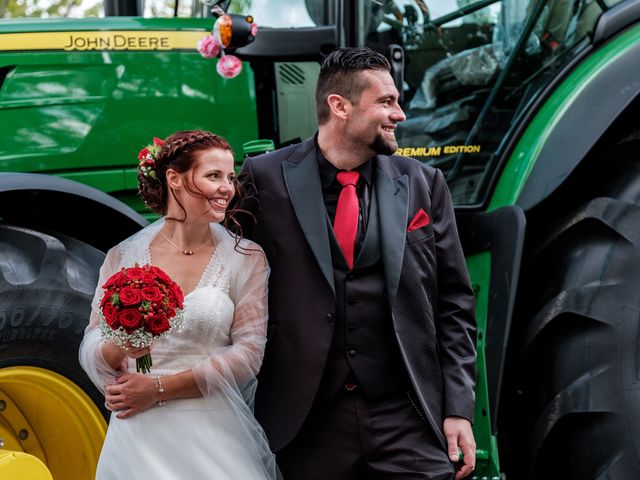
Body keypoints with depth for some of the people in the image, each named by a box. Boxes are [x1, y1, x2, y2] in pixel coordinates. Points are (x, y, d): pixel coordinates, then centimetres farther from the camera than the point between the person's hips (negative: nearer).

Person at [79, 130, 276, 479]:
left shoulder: (245, 258, 0)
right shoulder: (123, 257, 4)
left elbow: (249, 353, -7)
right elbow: (90, 348, 4)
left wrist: (160, 389, -13)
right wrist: (119, 347, -20)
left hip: (214, 434, -1)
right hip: (139, 435, 1)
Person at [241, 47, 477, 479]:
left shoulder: (423, 184, 6)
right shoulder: (266, 179, -2)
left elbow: (454, 303, 7)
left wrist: (459, 408, 1)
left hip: (408, 420, 2)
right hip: (308, 424, -1)